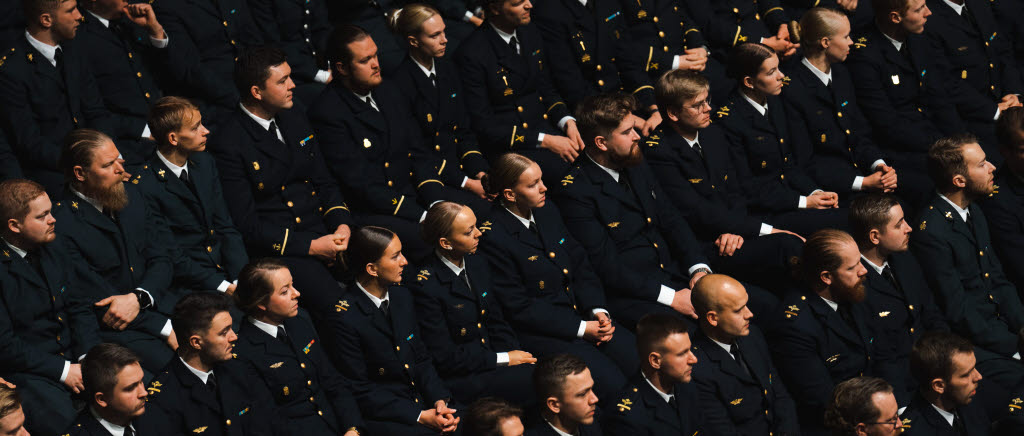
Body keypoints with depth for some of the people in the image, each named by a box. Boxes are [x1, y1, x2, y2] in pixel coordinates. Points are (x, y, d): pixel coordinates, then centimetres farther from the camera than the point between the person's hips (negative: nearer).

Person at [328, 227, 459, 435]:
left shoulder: (402, 297, 8)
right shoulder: (346, 318, -14)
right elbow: (361, 392, -12)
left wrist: (439, 400, -5)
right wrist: (419, 416, -17)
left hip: (421, 400, 6)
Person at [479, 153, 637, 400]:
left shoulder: (547, 213, 8)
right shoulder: (494, 237, -17)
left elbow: (581, 266, 15)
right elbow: (519, 308, -15)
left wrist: (598, 311, -3)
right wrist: (581, 329, -15)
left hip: (581, 314, 7)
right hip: (538, 331, -7)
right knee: (612, 384, -21)